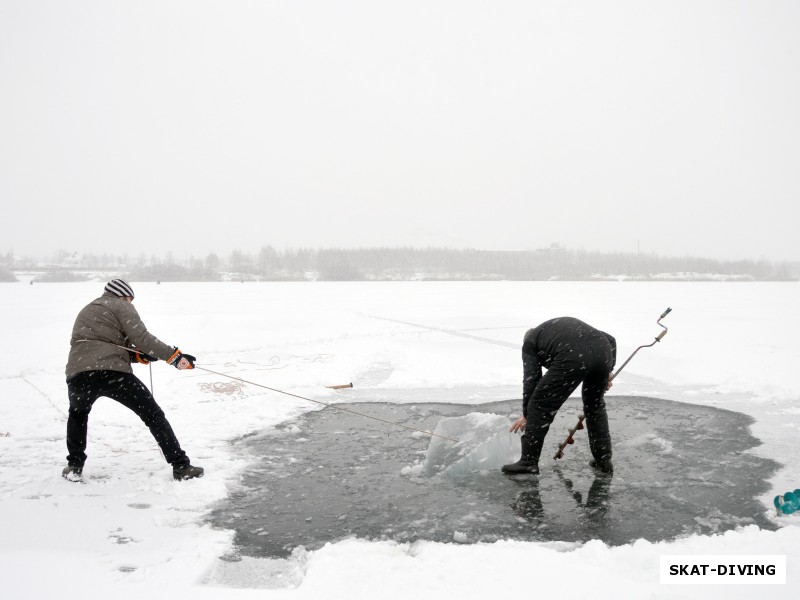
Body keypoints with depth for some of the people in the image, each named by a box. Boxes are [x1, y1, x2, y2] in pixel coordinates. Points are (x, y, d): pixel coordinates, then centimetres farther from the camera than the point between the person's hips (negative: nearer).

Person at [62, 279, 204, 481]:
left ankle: (74, 466, 30)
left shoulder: (86, 311, 32)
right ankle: (181, 466, 2)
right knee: (153, 415, 5)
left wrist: (137, 355, 16)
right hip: (112, 373, -5)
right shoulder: (121, 306, 10)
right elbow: (141, 338, -4)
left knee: (78, 413, 37)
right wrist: (174, 355, -2)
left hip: (78, 374, 5)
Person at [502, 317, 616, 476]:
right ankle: (603, 460, 33)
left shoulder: (530, 341, 26)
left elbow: (531, 379, 17)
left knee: (540, 406, 8)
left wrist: (526, 415, 24)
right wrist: (607, 371, 32)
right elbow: (610, 340, 32)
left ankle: (529, 462, 12)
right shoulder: (571, 323, 41)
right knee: (595, 404, 28)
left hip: (572, 358, -6)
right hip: (603, 352, 6)